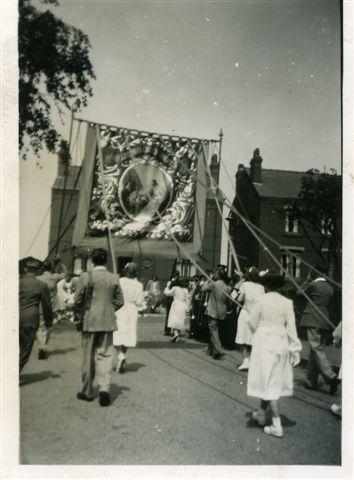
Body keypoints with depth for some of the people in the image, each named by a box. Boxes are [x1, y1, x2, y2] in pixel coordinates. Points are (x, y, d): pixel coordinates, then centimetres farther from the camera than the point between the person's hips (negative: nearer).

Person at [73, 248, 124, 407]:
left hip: (89, 322, -1)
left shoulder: (86, 276, -10)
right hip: (107, 322, 2)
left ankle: (87, 391, 24)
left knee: (88, 357, 11)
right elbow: (119, 301, 4)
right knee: (105, 355, 9)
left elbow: (77, 301, -6)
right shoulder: (114, 278, -1)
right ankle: (104, 388, -5)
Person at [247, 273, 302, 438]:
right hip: (281, 343, 4)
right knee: (273, 379, 17)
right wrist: (294, 349, 4)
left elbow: (252, 321, -4)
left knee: (268, 380, 3)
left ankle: (277, 425, 3)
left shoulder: (261, 300, -10)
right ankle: (261, 413, 34)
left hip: (264, 342, -3)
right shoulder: (287, 303, -4)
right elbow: (291, 327, -2)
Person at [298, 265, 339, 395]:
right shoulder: (330, 288, 11)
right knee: (315, 351, 12)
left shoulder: (313, 285, -8)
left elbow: (299, 293, 5)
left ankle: (331, 377, -17)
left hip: (313, 322, -7)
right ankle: (311, 381, 18)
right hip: (325, 323, 7)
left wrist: (308, 280, 11)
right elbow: (328, 305, 18)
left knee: (317, 350, -6)